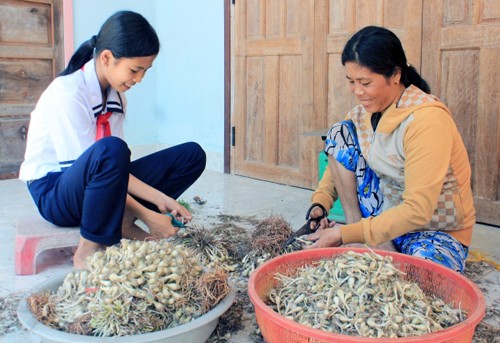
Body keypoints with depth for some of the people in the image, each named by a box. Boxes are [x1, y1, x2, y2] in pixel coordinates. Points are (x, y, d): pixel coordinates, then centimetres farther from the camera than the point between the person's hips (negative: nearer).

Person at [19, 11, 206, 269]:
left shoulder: (114, 94, 2)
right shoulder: (67, 95, -22)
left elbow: (117, 165, -1)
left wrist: (160, 198, -13)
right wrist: (145, 214, -24)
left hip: (94, 187, 7)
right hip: (55, 191, -7)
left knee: (192, 154, -3)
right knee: (109, 150, -42)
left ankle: (124, 224, -8)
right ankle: (88, 252, -24)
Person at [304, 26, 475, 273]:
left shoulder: (427, 120, -27)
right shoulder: (363, 111, -5)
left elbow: (418, 211, -30)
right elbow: (339, 160, 8)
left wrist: (346, 234, -30)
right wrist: (319, 203, -11)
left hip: (438, 232, -6)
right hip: (385, 212, 6)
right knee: (339, 134, -8)